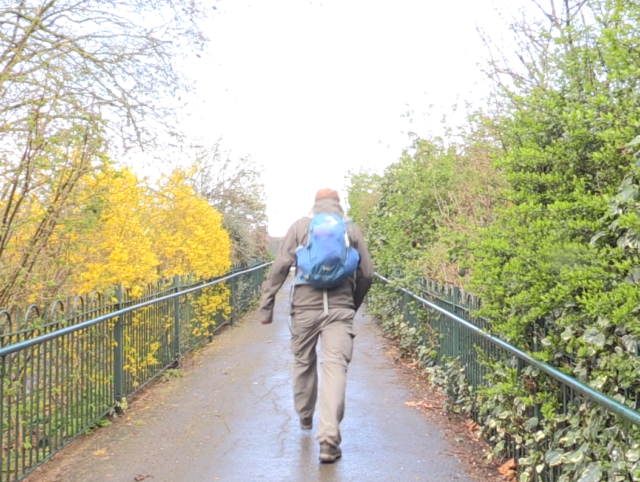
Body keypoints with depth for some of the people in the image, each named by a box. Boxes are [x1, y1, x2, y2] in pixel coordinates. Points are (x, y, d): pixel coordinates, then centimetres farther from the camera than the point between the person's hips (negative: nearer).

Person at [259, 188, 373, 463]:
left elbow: (280, 267, -1)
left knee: (304, 363, 18)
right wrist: (354, 305, 25)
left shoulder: (300, 226, 7)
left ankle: (305, 418, 37)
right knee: (335, 367, -6)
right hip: (340, 309, 0)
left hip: (305, 308, 1)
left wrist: (266, 305, 2)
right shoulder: (351, 230, 9)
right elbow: (366, 274, 10)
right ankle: (329, 439, -17)